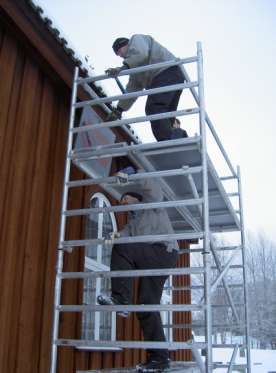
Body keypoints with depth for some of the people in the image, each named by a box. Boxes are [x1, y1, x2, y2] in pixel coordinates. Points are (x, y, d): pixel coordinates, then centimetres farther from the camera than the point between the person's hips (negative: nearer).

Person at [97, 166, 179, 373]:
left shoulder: (152, 205, 13)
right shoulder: (133, 220, 29)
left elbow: (153, 186, -7)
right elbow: (128, 232, 7)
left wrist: (128, 179, -6)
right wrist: (119, 235, -14)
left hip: (163, 252, -8)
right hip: (151, 261, 8)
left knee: (122, 249, -23)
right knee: (147, 306, 0)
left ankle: (120, 298, -18)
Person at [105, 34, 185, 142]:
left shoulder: (136, 39, 15)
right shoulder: (134, 67, 36)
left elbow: (141, 54, -10)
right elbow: (132, 89, 30)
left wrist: (123, 67, -16)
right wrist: (119, 109, 26)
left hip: (167, 72, -10)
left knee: (153, 109, -23)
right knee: (165, 117, 1)